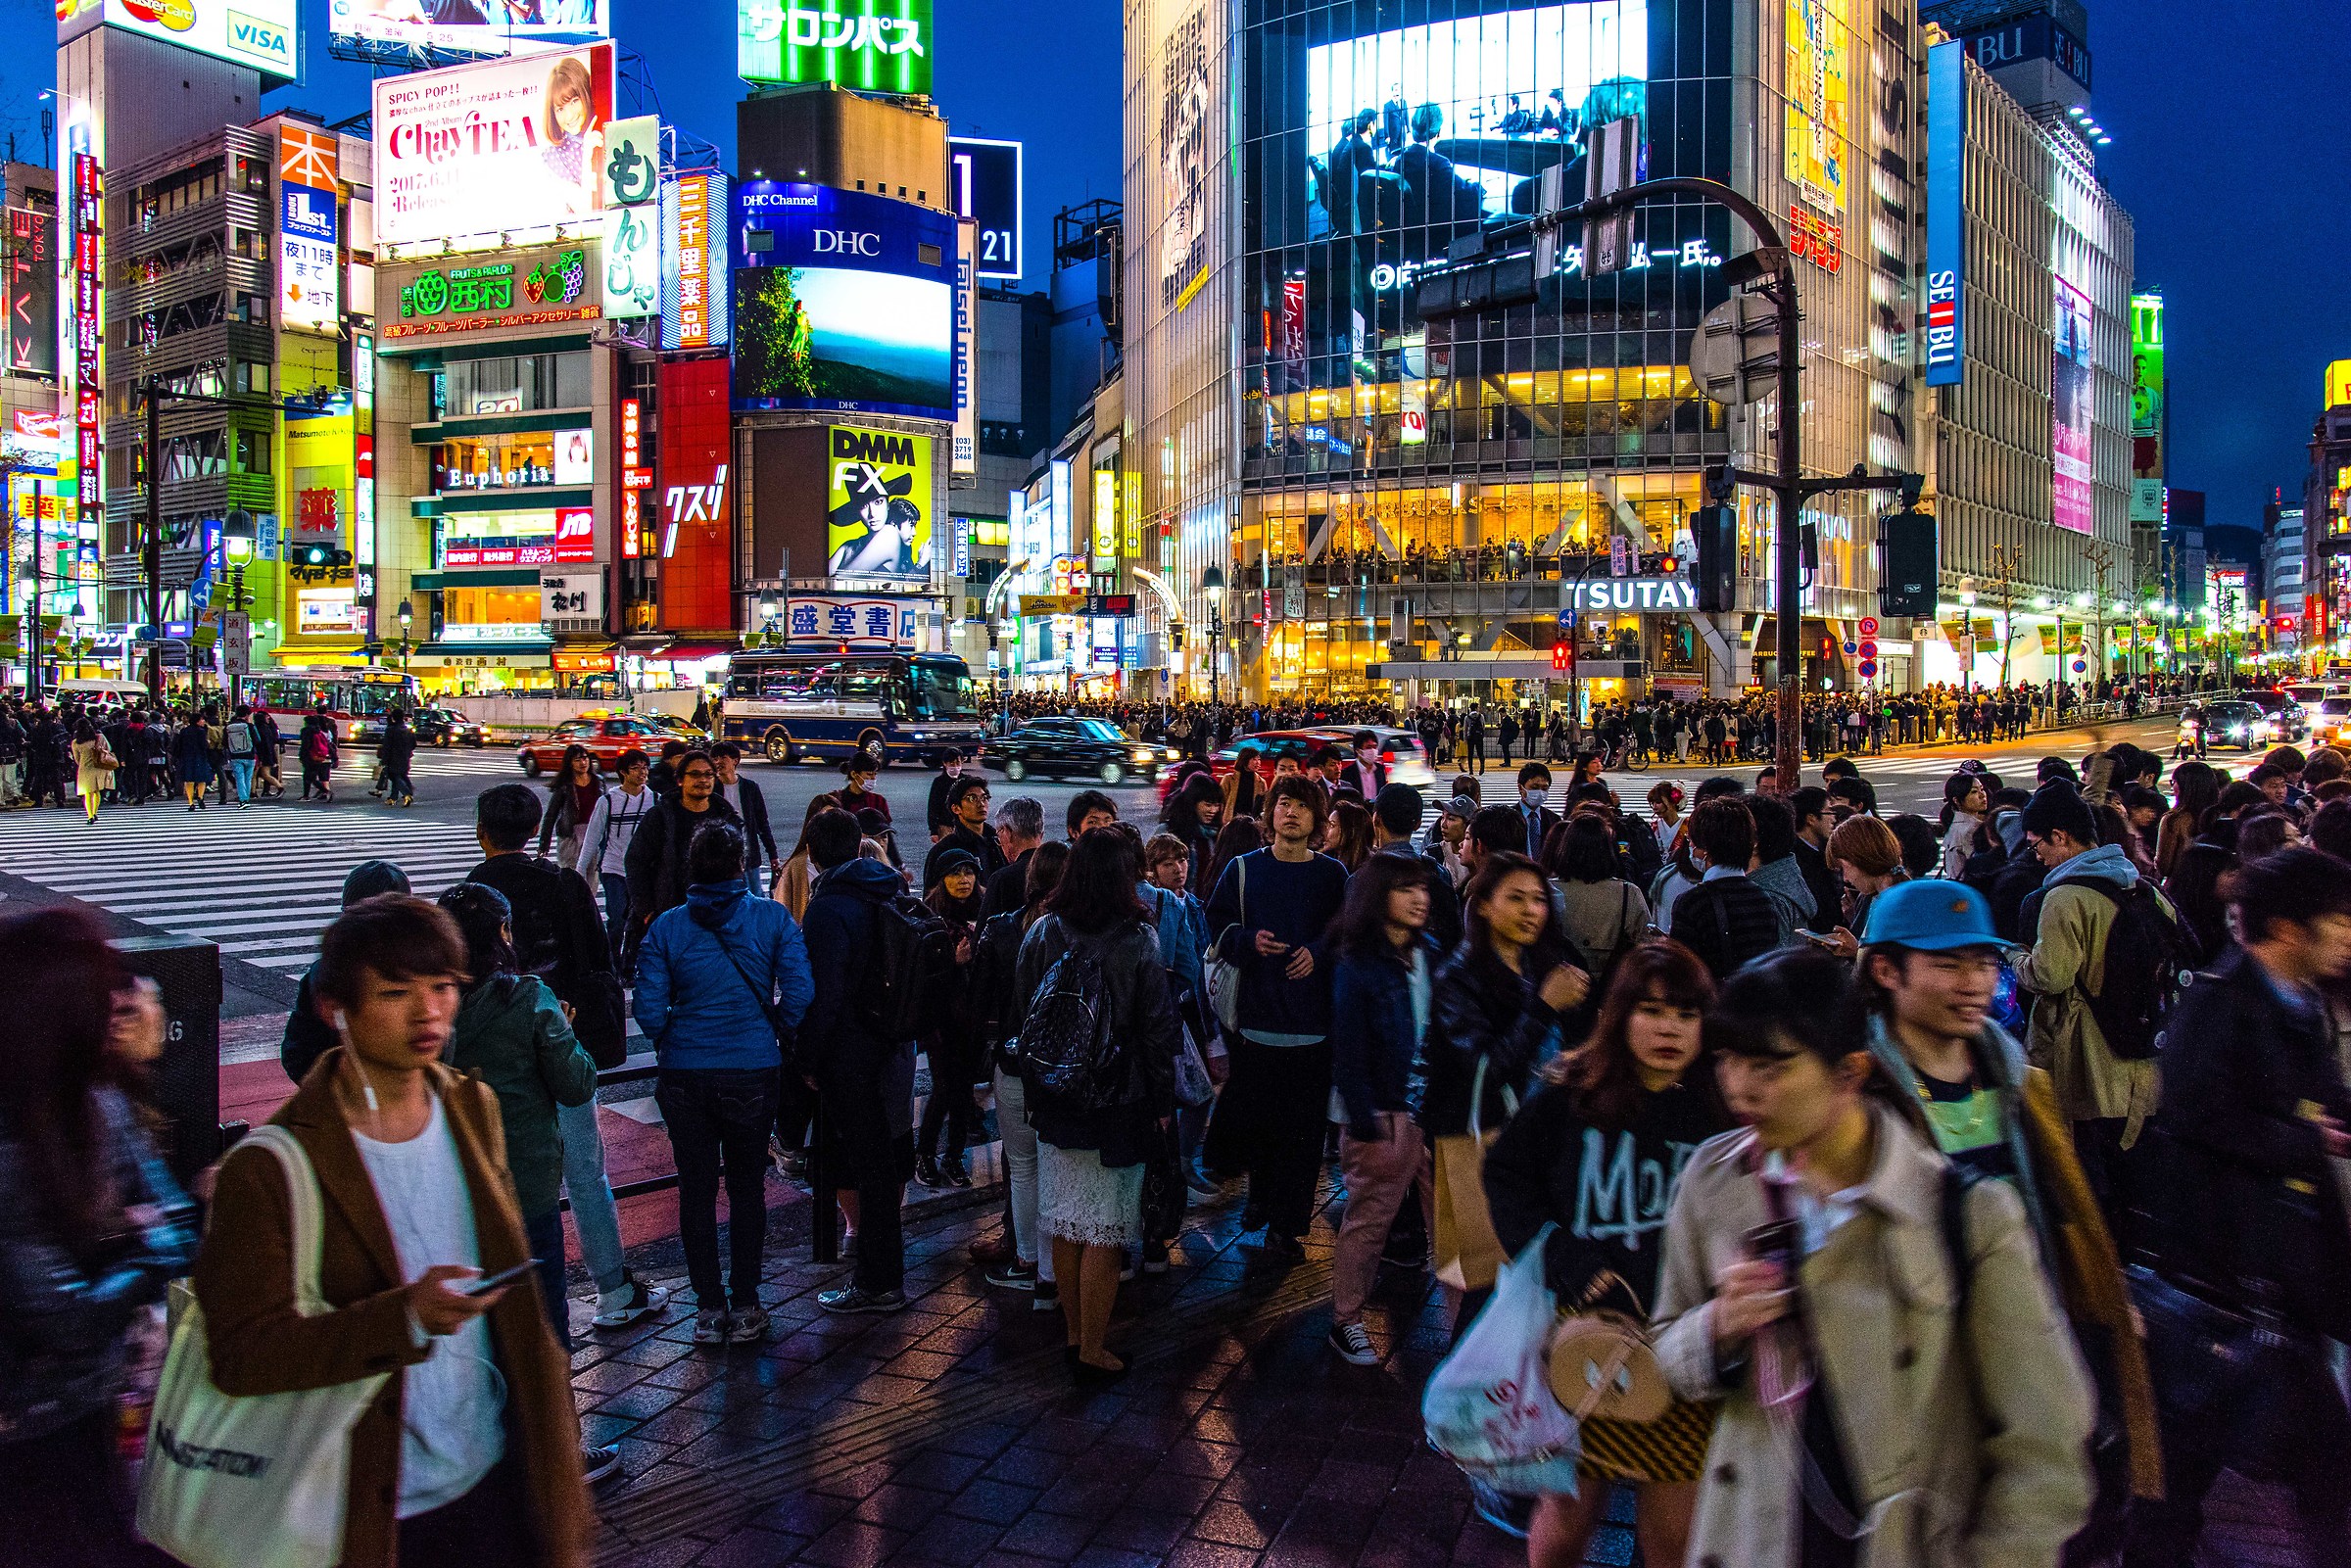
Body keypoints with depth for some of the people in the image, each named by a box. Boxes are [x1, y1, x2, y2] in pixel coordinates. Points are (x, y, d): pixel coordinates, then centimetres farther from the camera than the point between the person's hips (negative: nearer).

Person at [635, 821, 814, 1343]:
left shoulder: (666, 926, -3)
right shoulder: (773, 918, -6)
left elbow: (650, 1011, -5)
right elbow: (799, 994, -10)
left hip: (684, 1073, 1)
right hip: (753, 1071, -1)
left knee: (696, 1189, 12)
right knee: (746, 1188, 12)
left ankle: (709, 1309, 20)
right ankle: (744, 1308, 18)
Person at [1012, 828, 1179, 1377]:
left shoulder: (1042, 933, -4)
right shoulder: (1137, 941, -13)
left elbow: (1021, 1013, 3)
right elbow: (1158, 1029, -9)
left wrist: (1033, 1091, 13)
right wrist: (1163, 1102, 2)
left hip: (1054, 1103, 4)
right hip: (1118, 1105, -4)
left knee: (1065, 1225, 16)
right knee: (1105, 1233, 6)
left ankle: (1075, 1335, 29)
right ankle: (1092, 1352, 14)